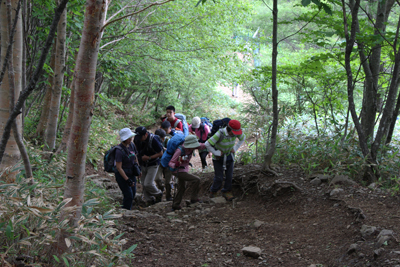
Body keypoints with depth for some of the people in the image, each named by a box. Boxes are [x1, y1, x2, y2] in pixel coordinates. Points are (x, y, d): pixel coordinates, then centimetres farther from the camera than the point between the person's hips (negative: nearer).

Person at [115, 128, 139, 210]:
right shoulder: (119, 150, -24)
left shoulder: (132, 145, -2)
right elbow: (118, 167, -22)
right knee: (129, 195, -7)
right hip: (122, 175, -7)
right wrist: (127, 179, -23)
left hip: (131, 173, 7)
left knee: (133, 193, 13)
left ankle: (127, 210, 31)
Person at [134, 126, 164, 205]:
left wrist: (149, 157, -25)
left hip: (152, 165, -6)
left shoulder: (153, 140, -25)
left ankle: (158, 194, 17)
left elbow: (160, 153, -16)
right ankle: (150, 201, 23)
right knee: (144, 184, 7)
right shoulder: (137, 139, -9)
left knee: (148, 184, -12)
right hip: (143, 165, 6)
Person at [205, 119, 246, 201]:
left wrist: (235, 148, -3)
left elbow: (243, 138, 4)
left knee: (229, 175, 1)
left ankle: (227, 192, 19)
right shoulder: (220, 134, -35)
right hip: (219, 157, -4)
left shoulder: (236, 131, -20)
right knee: (219, 177, -3)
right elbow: (207, 144, -31)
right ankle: (213, 191, 22)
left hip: (229, 156, 4)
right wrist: (216, 153, -22)